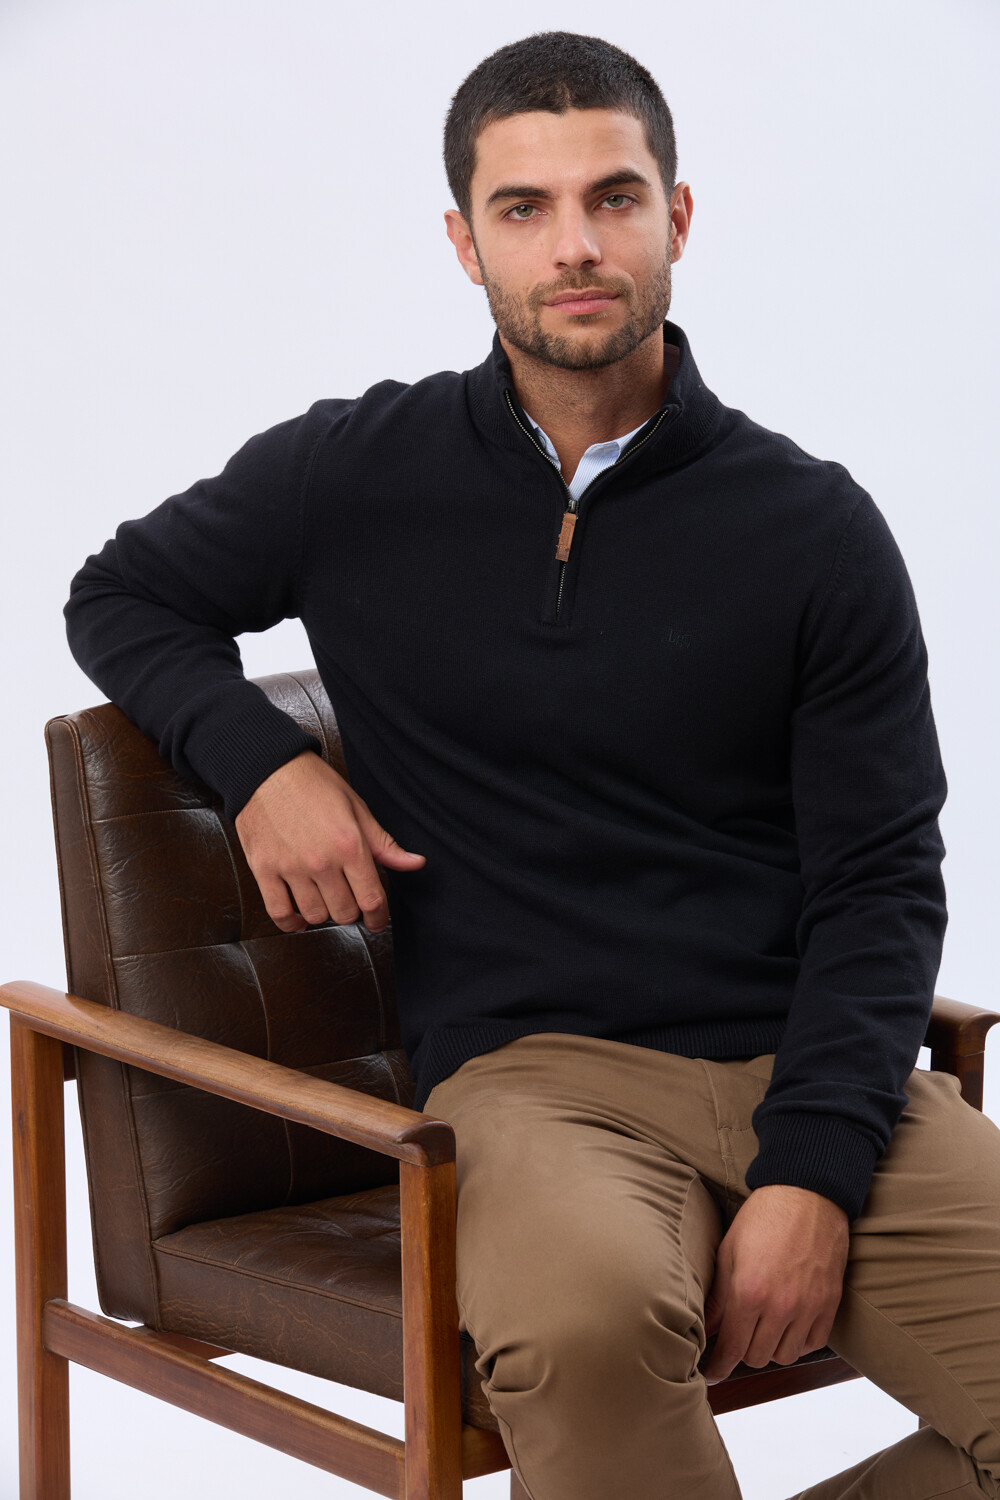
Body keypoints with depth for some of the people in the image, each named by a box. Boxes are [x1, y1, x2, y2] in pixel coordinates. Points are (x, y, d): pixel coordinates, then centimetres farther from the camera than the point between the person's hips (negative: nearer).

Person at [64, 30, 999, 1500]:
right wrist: (260, 760, 2)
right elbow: (121, 596, 24)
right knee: (589, 1311, -39)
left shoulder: (814, 528, 6)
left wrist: (813, 1173, -11)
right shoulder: (357, 476, 8)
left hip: (807, 1064, 2)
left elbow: (882, 881, 4)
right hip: (531, 1065, -2)